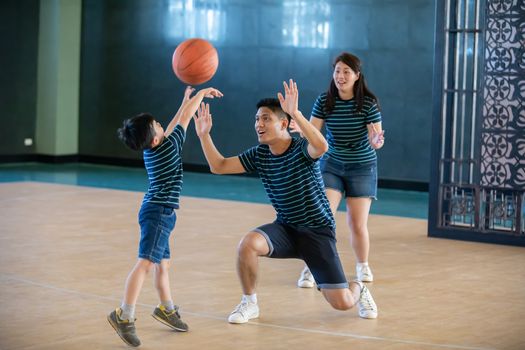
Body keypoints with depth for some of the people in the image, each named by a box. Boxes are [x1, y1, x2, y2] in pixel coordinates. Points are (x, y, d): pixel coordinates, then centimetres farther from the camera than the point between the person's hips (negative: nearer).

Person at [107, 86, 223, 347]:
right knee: (146, 263, -17)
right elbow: (185, 119, -2)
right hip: (159, 211, -10)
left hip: (157, 212, 10)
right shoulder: (168, 146, -12)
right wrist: (202, 93, 11)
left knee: (163, 263, 20)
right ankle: (124, 315, -25)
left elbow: (173, 126, 27)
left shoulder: (152, 149, 9)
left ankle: (166, 310, 35)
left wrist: (186, 100, 33)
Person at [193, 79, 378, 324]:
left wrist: (295, 113, -51)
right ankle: (249, 303, -6)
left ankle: (358, 290, 30)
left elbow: (321, 146, -42)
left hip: (317, 231, -4)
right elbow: (219, 166, 1)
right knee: (247, 244, -29)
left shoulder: (302, 149, -18)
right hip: (285, 228, 4)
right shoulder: (259, 155, -1)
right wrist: (204, 135, -12)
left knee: (342, 302, -10)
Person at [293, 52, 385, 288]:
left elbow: (376, 139, -15)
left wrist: (376, 141, -39)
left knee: (358, 224, 2)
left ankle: (362, 266, 28)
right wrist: (302, 129, -34)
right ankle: (310, 269, -5)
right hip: (331, 165, 1)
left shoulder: (369, 103, -14)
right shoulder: (324, 101, -8)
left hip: (362, 168, -1)